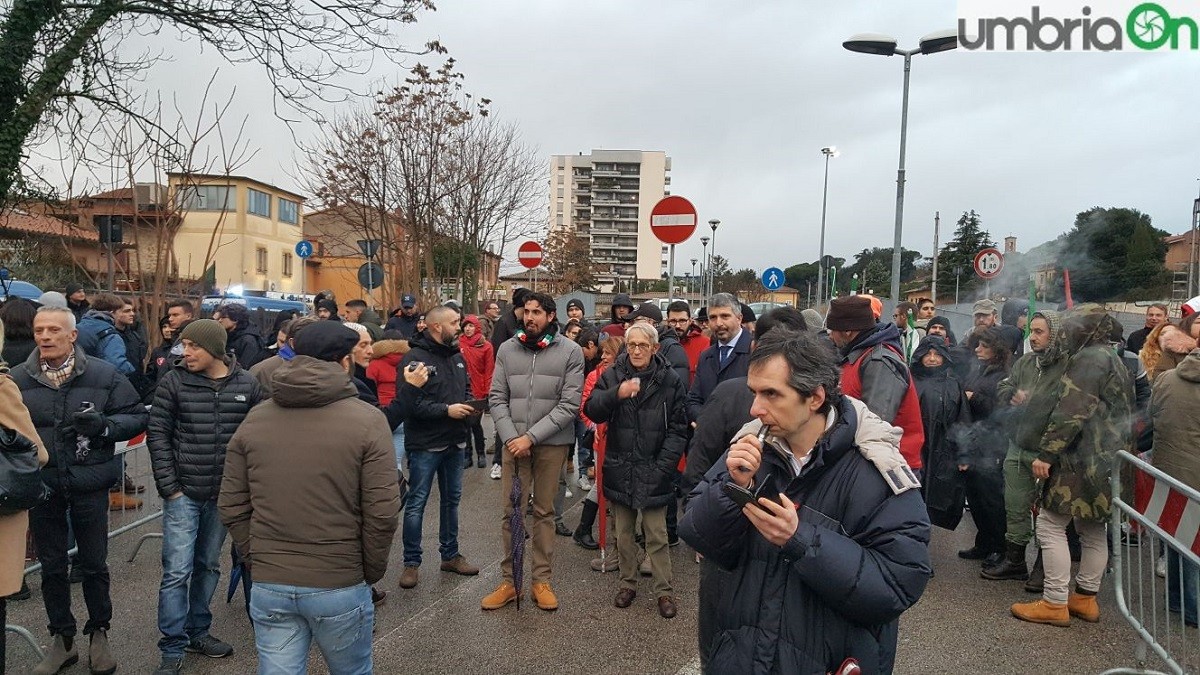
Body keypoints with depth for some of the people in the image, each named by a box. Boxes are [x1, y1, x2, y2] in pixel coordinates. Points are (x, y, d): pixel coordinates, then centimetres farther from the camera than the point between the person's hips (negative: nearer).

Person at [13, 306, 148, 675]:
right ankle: (62, 638, 32)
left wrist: (105, 425, -21)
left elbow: (137, 417, -2)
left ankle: (99, 633, 30)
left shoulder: (103, 375, -6)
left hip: (89, 485, -1)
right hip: (41, 487, 2)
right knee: (52, 567, 15)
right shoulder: (17, 379, -2)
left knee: (94, 564, 11)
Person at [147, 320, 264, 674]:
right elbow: (158, 435, -4)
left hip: (225, 494, 2)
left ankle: (197, 631, 33)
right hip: (183, 493, -2)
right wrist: (169, 486, -7)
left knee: (208, 566, 16)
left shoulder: (247, 384, -3)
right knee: (177, 571, -1)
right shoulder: (173, 381, -6)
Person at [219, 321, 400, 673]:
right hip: (340, 585, -3)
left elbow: (231, 508, 3)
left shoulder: (254, 420, 0)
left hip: (269, 586, 3)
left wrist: (257, 560, 13)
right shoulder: (367, 420, -12)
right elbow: (382, 513, -14)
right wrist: (371, 572, 1)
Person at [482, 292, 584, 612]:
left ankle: (541, 580, 23)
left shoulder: (570, 352, -5)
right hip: (513, 442, 2)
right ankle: (509, 581, 20)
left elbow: (569, 404, -9)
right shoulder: (507, 349, 3)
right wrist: (510, 437, -11)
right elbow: (496, 398, 3)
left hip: (551, 443, -2)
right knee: (510, 512, 7)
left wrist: (531, 436, -14)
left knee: (544, 512, 10)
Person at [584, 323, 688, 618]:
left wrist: (662, 466, -12)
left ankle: (664, 591, 18)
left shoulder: (670, 380, -6)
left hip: (653, 472, -2)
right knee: (623, 533, 15)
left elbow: (678, 429, -5)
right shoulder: (612, 375, -1)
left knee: (657, 536, 4)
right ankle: (628, 583, 31)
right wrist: (616, 394, -27)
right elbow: (592, 411, -9)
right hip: (620, 469, 3)